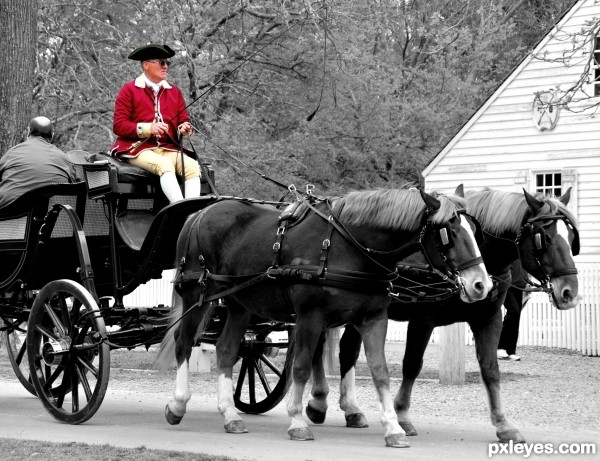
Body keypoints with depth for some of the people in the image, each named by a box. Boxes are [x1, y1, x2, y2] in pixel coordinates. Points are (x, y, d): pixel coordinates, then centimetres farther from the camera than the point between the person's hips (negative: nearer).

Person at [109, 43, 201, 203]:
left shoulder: (174, 92, 18)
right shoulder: (129, 90, 4)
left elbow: (183, 121, 18)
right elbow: (118, 125, -3)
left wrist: (184, 129, -8)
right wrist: (148, 128, -16)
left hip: (168, 148, 5)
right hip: (138, 148, -5)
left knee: (192, 166, -25)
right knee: (165, 165, -35)